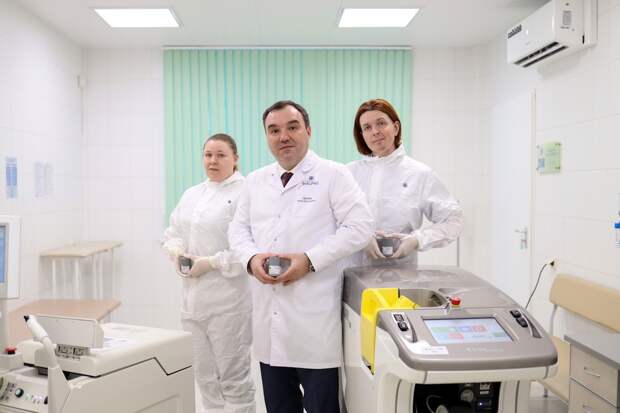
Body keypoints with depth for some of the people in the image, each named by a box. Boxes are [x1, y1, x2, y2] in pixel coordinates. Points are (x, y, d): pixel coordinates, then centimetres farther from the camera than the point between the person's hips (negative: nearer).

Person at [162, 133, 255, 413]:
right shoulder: (191, 194, 15)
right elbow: (172, 233, 20)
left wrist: (212, 263, -18)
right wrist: (177, 251, -1)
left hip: (229, 300, -7)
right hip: (194, 298, 7)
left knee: (233, 377, 3)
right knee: (205, 376, 17)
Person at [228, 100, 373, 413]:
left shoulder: (333, 175, -3)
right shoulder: (256, 180, 13)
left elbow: (359, 226, -10)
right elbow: (238, 228, 15)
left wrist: (309, 260, -18)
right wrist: (252, 258, -7)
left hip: (315, 319, -5)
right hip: (269, 317, 5)